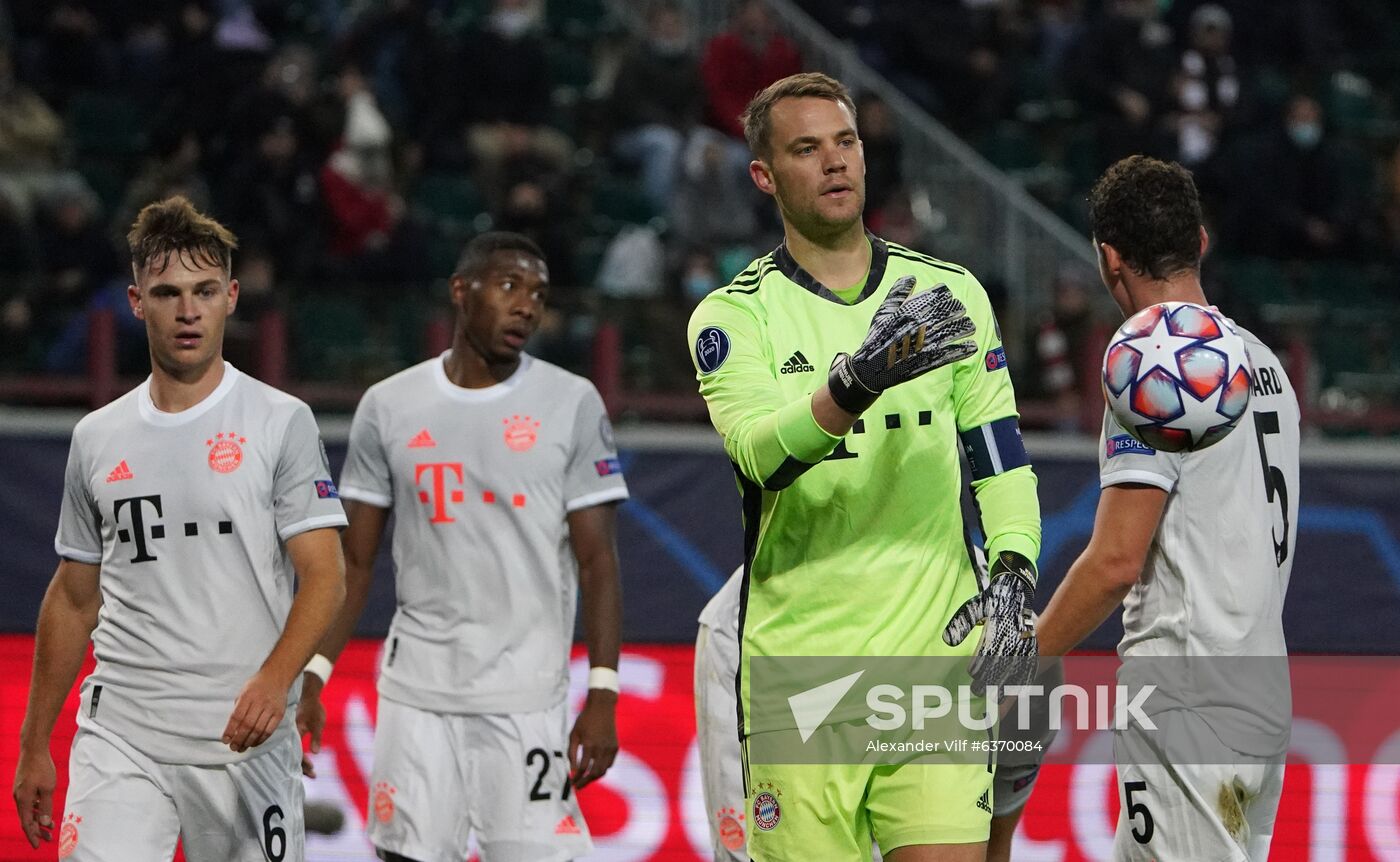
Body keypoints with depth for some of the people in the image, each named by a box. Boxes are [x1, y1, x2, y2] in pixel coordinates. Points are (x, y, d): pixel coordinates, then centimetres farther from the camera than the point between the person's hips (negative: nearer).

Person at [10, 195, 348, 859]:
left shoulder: (281, 423, 0)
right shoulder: (97, 438, 11)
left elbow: (324, 576, -7)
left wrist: (273, 681, -25)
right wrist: (33, 746, 17)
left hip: (245, 737, -2)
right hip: (118, 739, 2)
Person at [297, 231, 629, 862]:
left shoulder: (571, 403, 1)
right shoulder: (389, 407, 6)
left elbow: (596, 561, -1)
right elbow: (353, 562, 11)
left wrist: (603, 693, -9)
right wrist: (310, 679, 3)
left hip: (527, 696, -2)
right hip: (415, 689, 2)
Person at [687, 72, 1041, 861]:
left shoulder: (951, 293, 10)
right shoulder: (734, 316, 0)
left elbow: (1002, 459, 13)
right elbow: (761, 450, -18)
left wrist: (1013, 577, -5)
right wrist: (859, 380, -36)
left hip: (937, 656, 1)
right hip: (798, 668, -1)